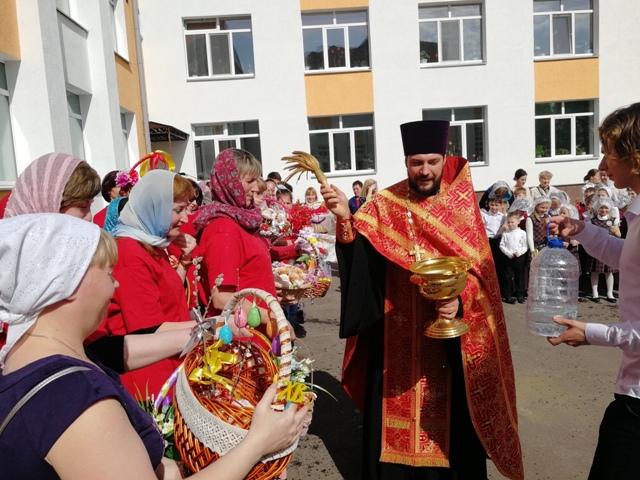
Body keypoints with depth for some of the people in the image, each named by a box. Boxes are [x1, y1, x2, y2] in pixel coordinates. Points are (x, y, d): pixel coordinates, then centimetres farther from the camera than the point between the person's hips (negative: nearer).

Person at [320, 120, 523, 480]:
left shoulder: (461, 204, -1)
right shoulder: (384, 205, 0)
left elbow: (480, 268, -5)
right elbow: (358, 259, -11)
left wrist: (460, 301, -24)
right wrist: (345, 219, -28)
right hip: (396, 335, 1)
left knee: (449, 416, 12)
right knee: (396, 415, 11)